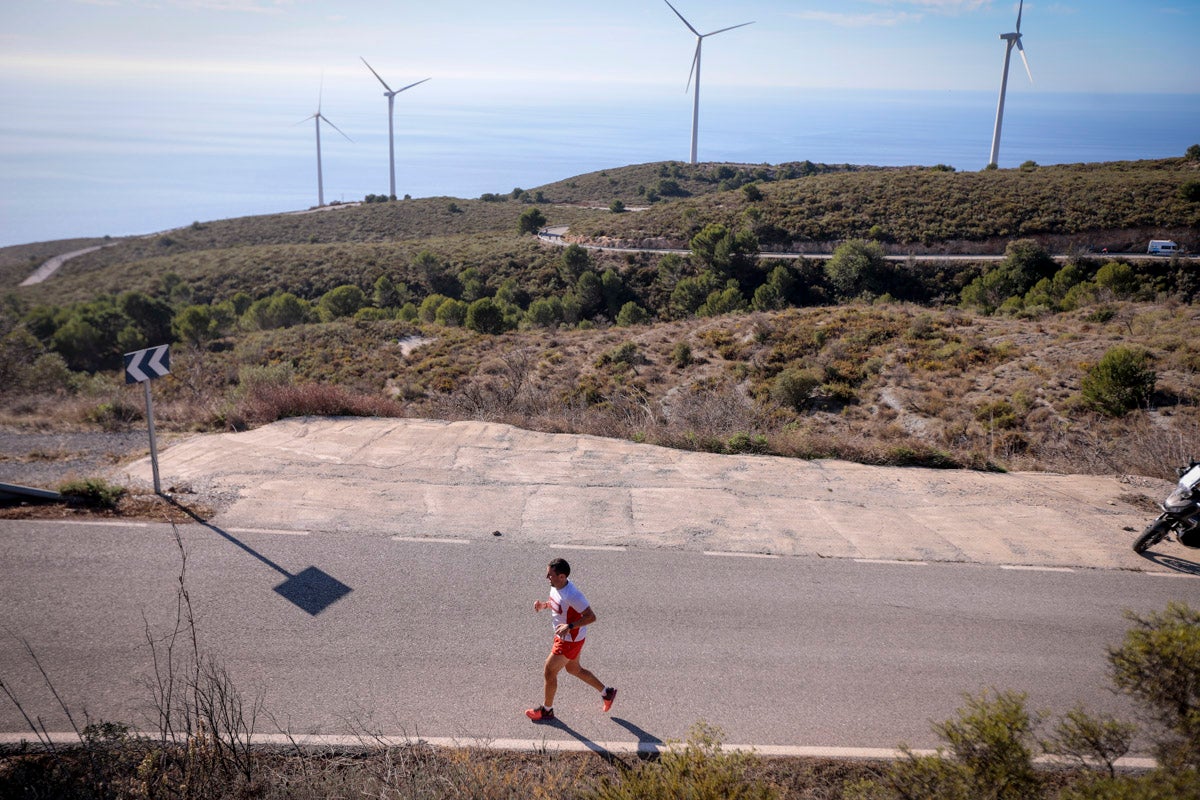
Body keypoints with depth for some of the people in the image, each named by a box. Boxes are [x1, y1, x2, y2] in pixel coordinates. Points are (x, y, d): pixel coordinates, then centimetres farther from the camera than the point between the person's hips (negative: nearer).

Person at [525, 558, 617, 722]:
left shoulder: (572, 595, -33)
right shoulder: (556, 586, -6)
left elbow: (591, 617, -29)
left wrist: (570, 626, -37)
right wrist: (544, 604, -5)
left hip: (570, 640, -9)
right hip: (564, 636, 9)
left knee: (549, 671, 4)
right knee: (573, 669, 24)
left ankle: (546, 711, 27)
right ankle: (607, 693, 39)